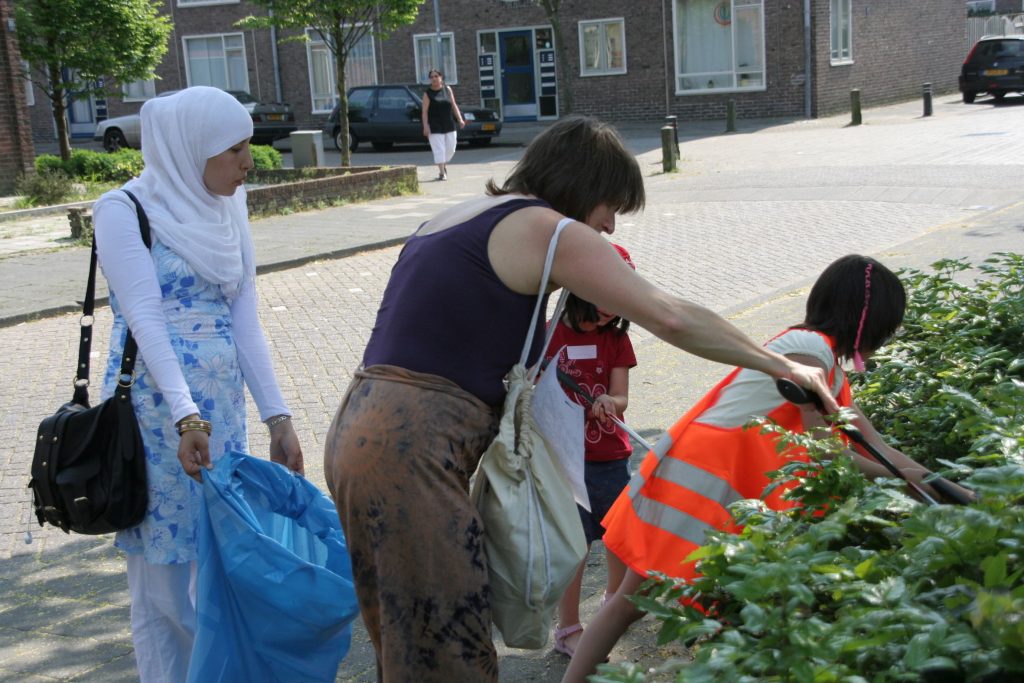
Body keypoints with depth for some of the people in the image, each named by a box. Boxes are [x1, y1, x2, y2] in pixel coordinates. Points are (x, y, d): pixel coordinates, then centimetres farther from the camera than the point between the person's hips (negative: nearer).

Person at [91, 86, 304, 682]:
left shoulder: (226, 211, 8)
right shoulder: (125, 210, -8)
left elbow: (244, 320, 4)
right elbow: (145, 319, -19)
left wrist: (278, 417, -1)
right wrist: (186, 417, -29)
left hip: (223, 407, 6)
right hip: (157, 413, -6)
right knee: (165, 572, 3)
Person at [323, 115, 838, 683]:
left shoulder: (463, 216, 19)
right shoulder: (544, 228, -8)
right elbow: (669, 317, -12)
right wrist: (782, 366, -1)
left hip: (357, 432, 9)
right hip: (409, 451, -9)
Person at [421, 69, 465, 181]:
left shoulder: (447, 89, 9)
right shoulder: (428, 93, -3)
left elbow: (454, 105, 11)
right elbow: (424, 111, -7)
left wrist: (460, 119, 3)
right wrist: (425, 126, -16)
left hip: (449, 125, 4)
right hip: (435, 127, -4)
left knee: (450, 149, 9)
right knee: (439, 149, -8)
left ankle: (444, 165, 33)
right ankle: (442, 173, -6)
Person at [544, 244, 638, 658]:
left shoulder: (616, 337, 2)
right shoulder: (550, 336, -10)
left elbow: (621, 399, -4)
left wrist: (607, 403, -25)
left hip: (612, 457, 5)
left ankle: (615, 599, 43)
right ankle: (568, 631, 13)